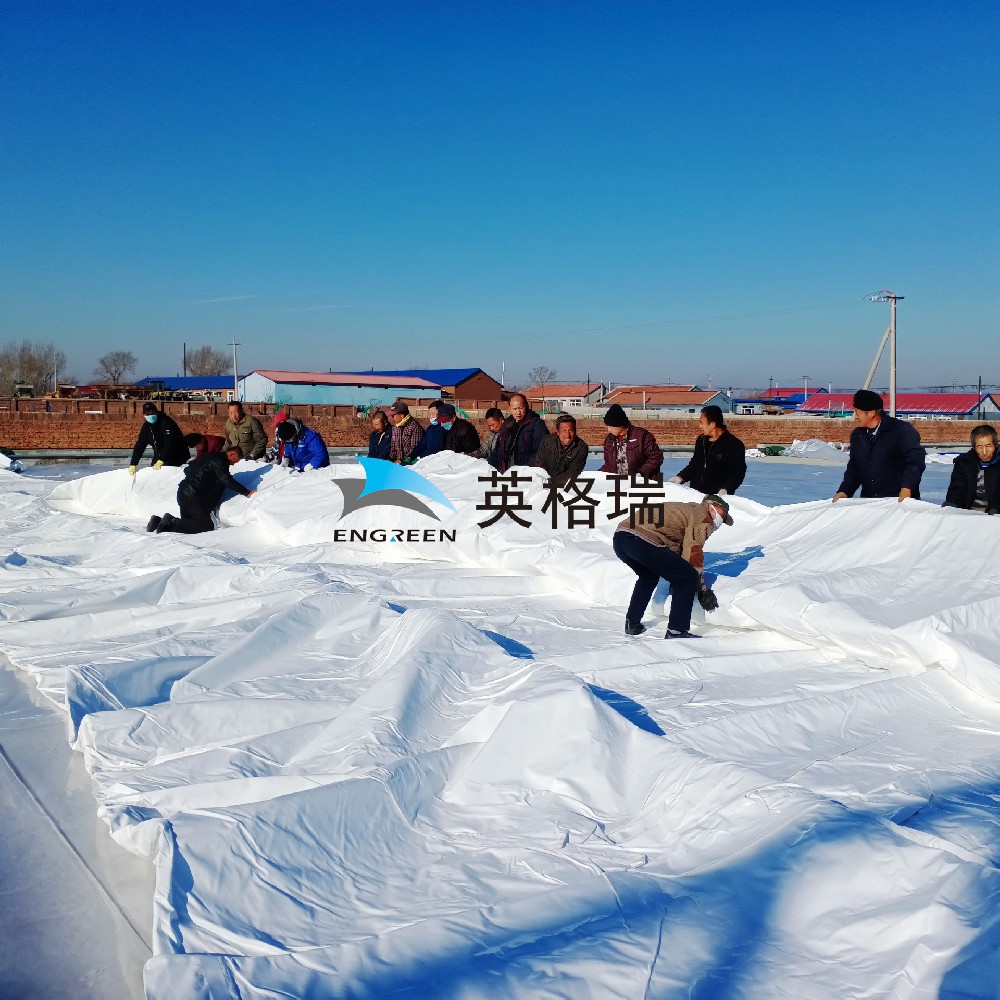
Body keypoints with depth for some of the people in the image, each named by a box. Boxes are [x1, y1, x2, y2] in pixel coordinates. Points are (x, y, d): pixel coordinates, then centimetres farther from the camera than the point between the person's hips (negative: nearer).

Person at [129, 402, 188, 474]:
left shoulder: (166, 422, -21)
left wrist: (161, 461, -38)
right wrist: (133, 464, -7)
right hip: (159, 458, 7)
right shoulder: (147, 425, 1)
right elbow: (140, 445, 1)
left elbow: (170, 444, -30)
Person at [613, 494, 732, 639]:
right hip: (642, 541, -10)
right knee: (687, 578, 2)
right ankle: (676, 631, 1)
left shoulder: (684, 509, 35)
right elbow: (692, 555, -1)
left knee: (648, 576, 35)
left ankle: (632, 624, 36)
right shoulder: (702, 517, 8)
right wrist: (703, 589, 7)